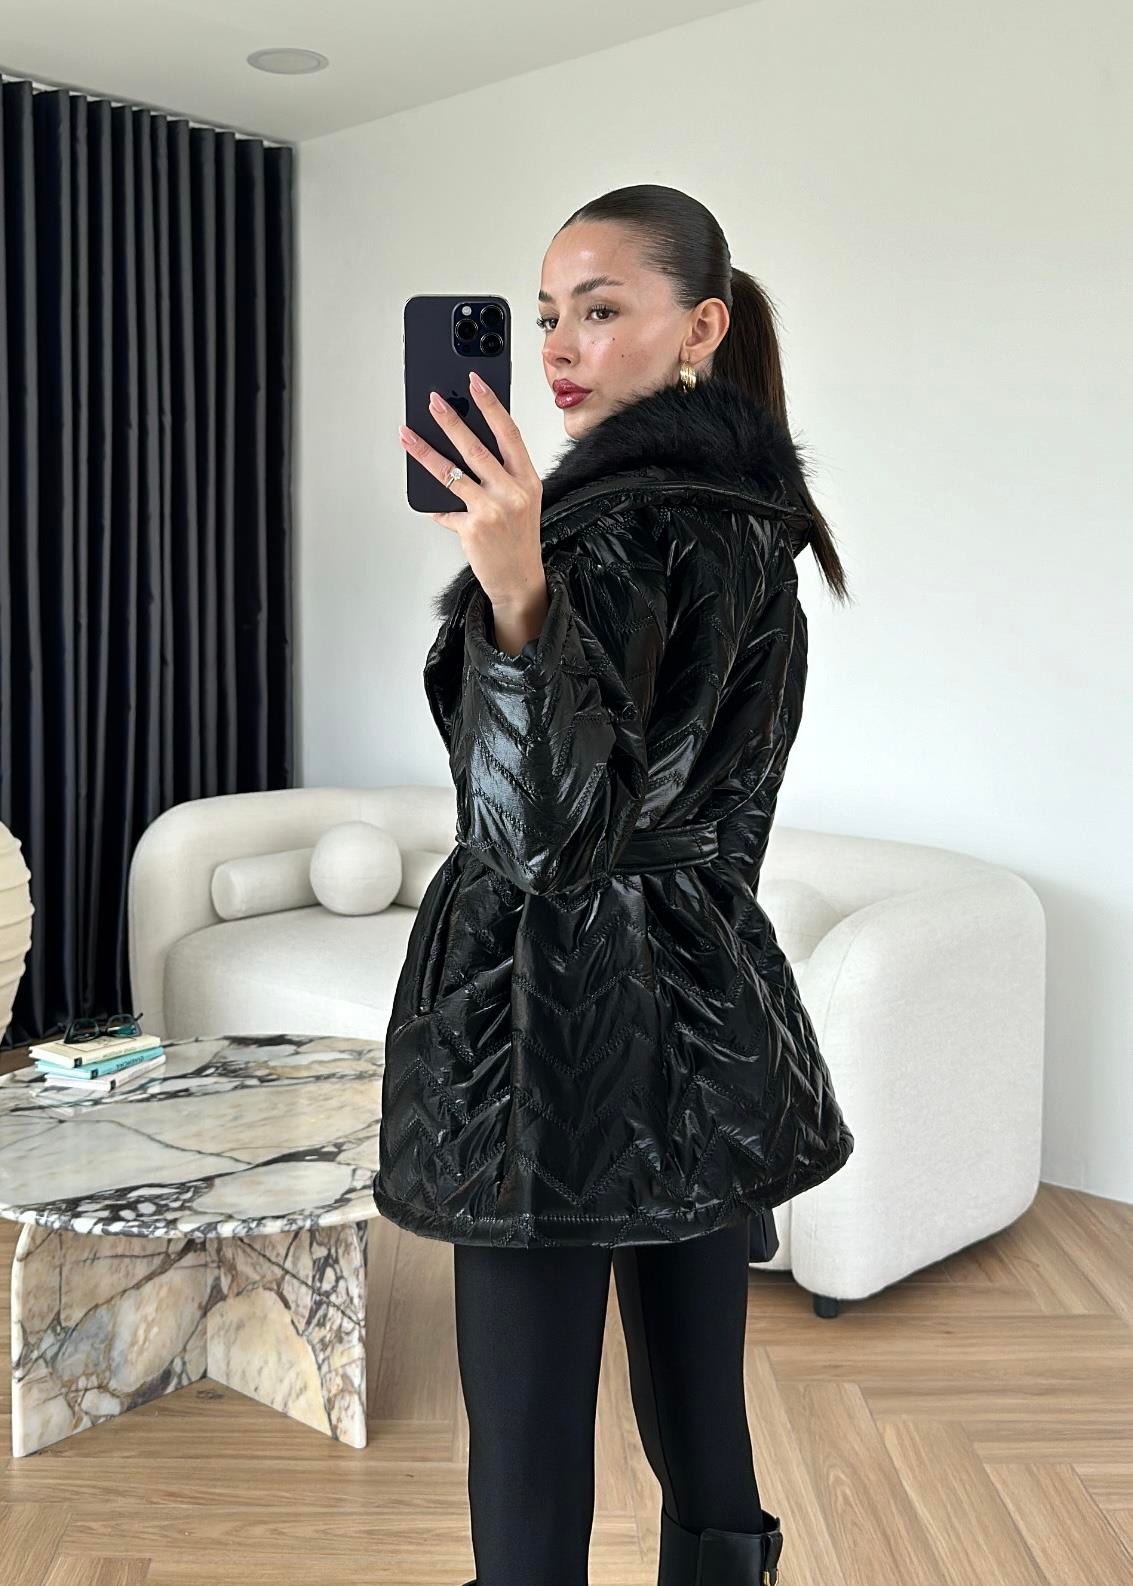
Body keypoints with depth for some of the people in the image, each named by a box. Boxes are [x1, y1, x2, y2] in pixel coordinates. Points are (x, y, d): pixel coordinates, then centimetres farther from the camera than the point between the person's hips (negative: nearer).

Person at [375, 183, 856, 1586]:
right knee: (702, 1429, 18)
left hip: (569, 1035, -9)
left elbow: (546, 830, -24)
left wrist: (516, 593, -35)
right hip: (715, 1027, 9)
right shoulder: (753, 522, 11)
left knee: (530, 1468, 2)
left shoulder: (609, 528, -15)